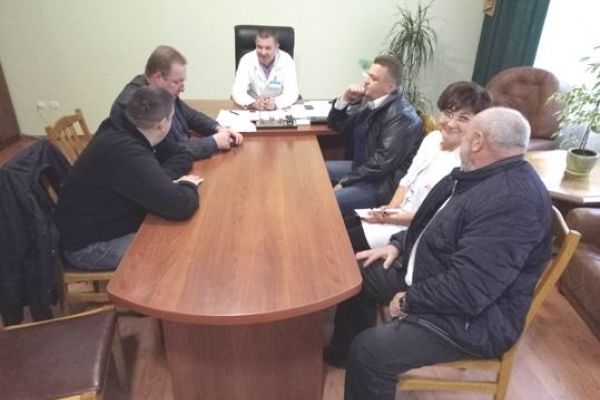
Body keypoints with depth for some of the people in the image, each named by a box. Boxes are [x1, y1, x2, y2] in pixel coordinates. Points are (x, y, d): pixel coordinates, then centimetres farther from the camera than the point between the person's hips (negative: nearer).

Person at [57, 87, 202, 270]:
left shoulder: (122, 128, -6)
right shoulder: (127, 154, -34)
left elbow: (182, 154, 1)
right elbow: (179, 205, -39)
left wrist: (162, 179, -18)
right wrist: (188, 185, -17)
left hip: (107, 222, 9)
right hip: (90, 245, -9)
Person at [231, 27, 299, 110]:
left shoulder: (286, 60, -8)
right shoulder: (246, 60, -7)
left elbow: (292, 92, -15)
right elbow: (237, 91, -14)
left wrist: (275, 103, -35)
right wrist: (252, 103, -34)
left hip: (280, 109, 0)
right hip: (253, 110, 0)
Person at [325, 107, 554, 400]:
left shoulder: (513, 200, -30)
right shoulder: (483, 174, 4)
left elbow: (467, 290, -32)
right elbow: (433, 222, 17)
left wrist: (409, 300, -18)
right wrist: (398, 244, 4)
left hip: (473, 316, -10)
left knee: (369, 351, -25)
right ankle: (342, 354, 33)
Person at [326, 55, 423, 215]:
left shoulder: (401, 116, -22)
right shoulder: (369, 101, 4)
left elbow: (382, 163, -26)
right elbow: (336, 125, 11)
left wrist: (344, 182, -21)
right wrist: (345, 100, -8)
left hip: (382, 182, -9)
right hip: (362, 167, 9)